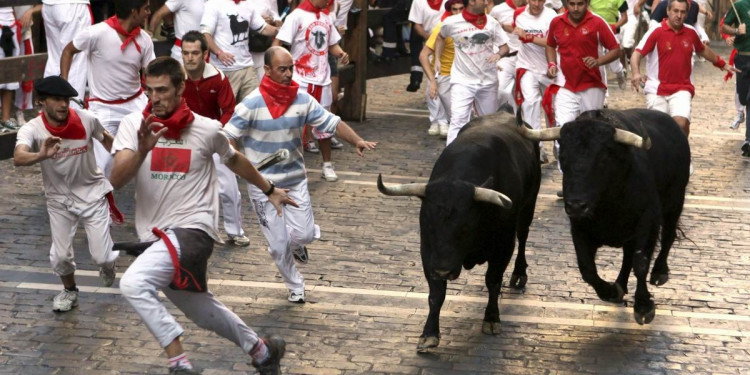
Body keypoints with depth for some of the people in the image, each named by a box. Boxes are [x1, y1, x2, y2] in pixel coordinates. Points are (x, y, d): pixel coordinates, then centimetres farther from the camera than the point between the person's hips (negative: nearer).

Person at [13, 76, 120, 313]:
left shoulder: (86, 120, -18)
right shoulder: (32, 130, -23)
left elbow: (107, 140, 4)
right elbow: (18, 158, -43)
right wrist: (40, 156, -63)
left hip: (92, 194, 0)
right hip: (59, 199, 0)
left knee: (101, 256, -5)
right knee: (60, 256, 1)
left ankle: (108, 262, 34)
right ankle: (70, 291, 34)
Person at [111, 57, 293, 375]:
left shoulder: (207, 129, -6)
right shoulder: (133, 125, -4)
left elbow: (234, 160, 16)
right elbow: (117, 180, -16)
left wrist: (270, 190, 27)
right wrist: (143, 150, -33)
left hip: (192, 231, -5)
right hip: (158, 237, 5)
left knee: (133, 284, -27)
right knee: (202, 311, 21)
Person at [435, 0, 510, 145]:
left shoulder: (491, 23, -3)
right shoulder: (451, 23, -6)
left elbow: (504, 46, 2)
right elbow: (440, 37, 15)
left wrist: (499, 54, -19)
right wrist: (437, 59, 8)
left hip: (488, 80, 3)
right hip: (462, 80, -3)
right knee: (458, 121, -14)